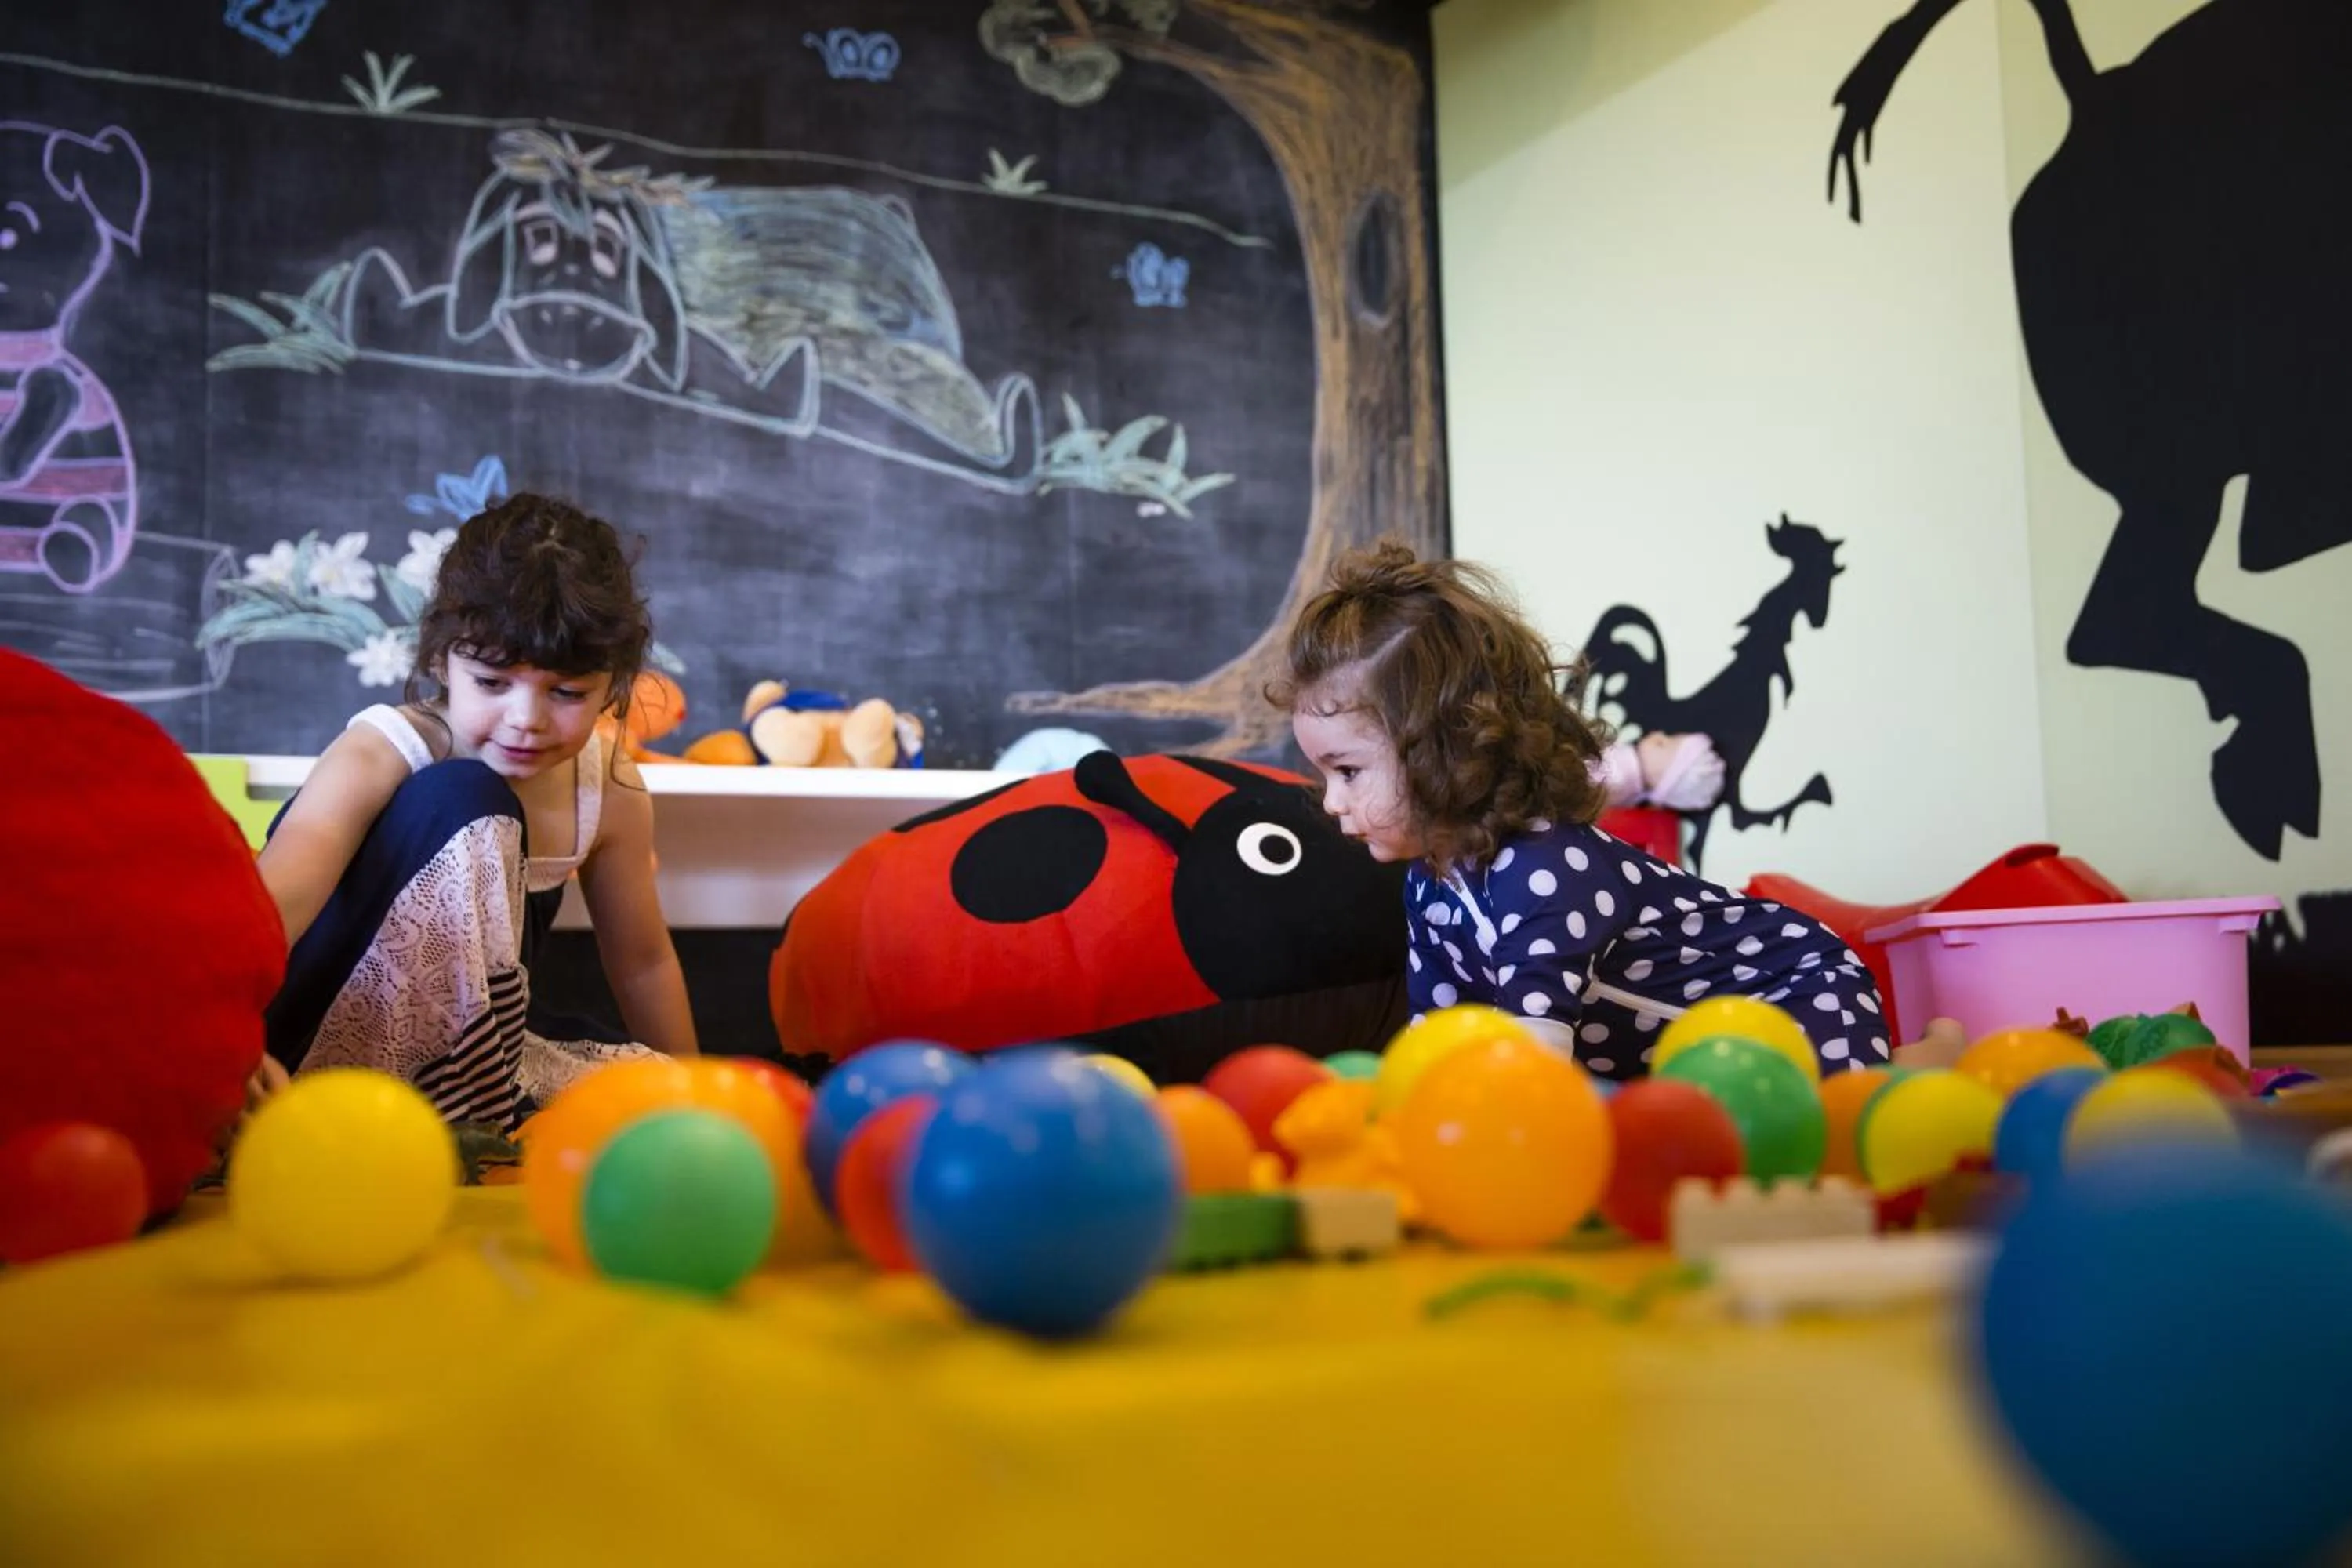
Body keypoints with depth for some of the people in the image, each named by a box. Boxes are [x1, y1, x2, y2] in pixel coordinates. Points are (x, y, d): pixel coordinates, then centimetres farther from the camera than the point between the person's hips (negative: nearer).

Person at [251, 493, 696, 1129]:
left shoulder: (611, 790, -8)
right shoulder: (382, 754, -24)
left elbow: (642, 961, 5)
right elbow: (273, 903, -41)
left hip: (455, 1052, 6)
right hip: (310, 1046, -5)